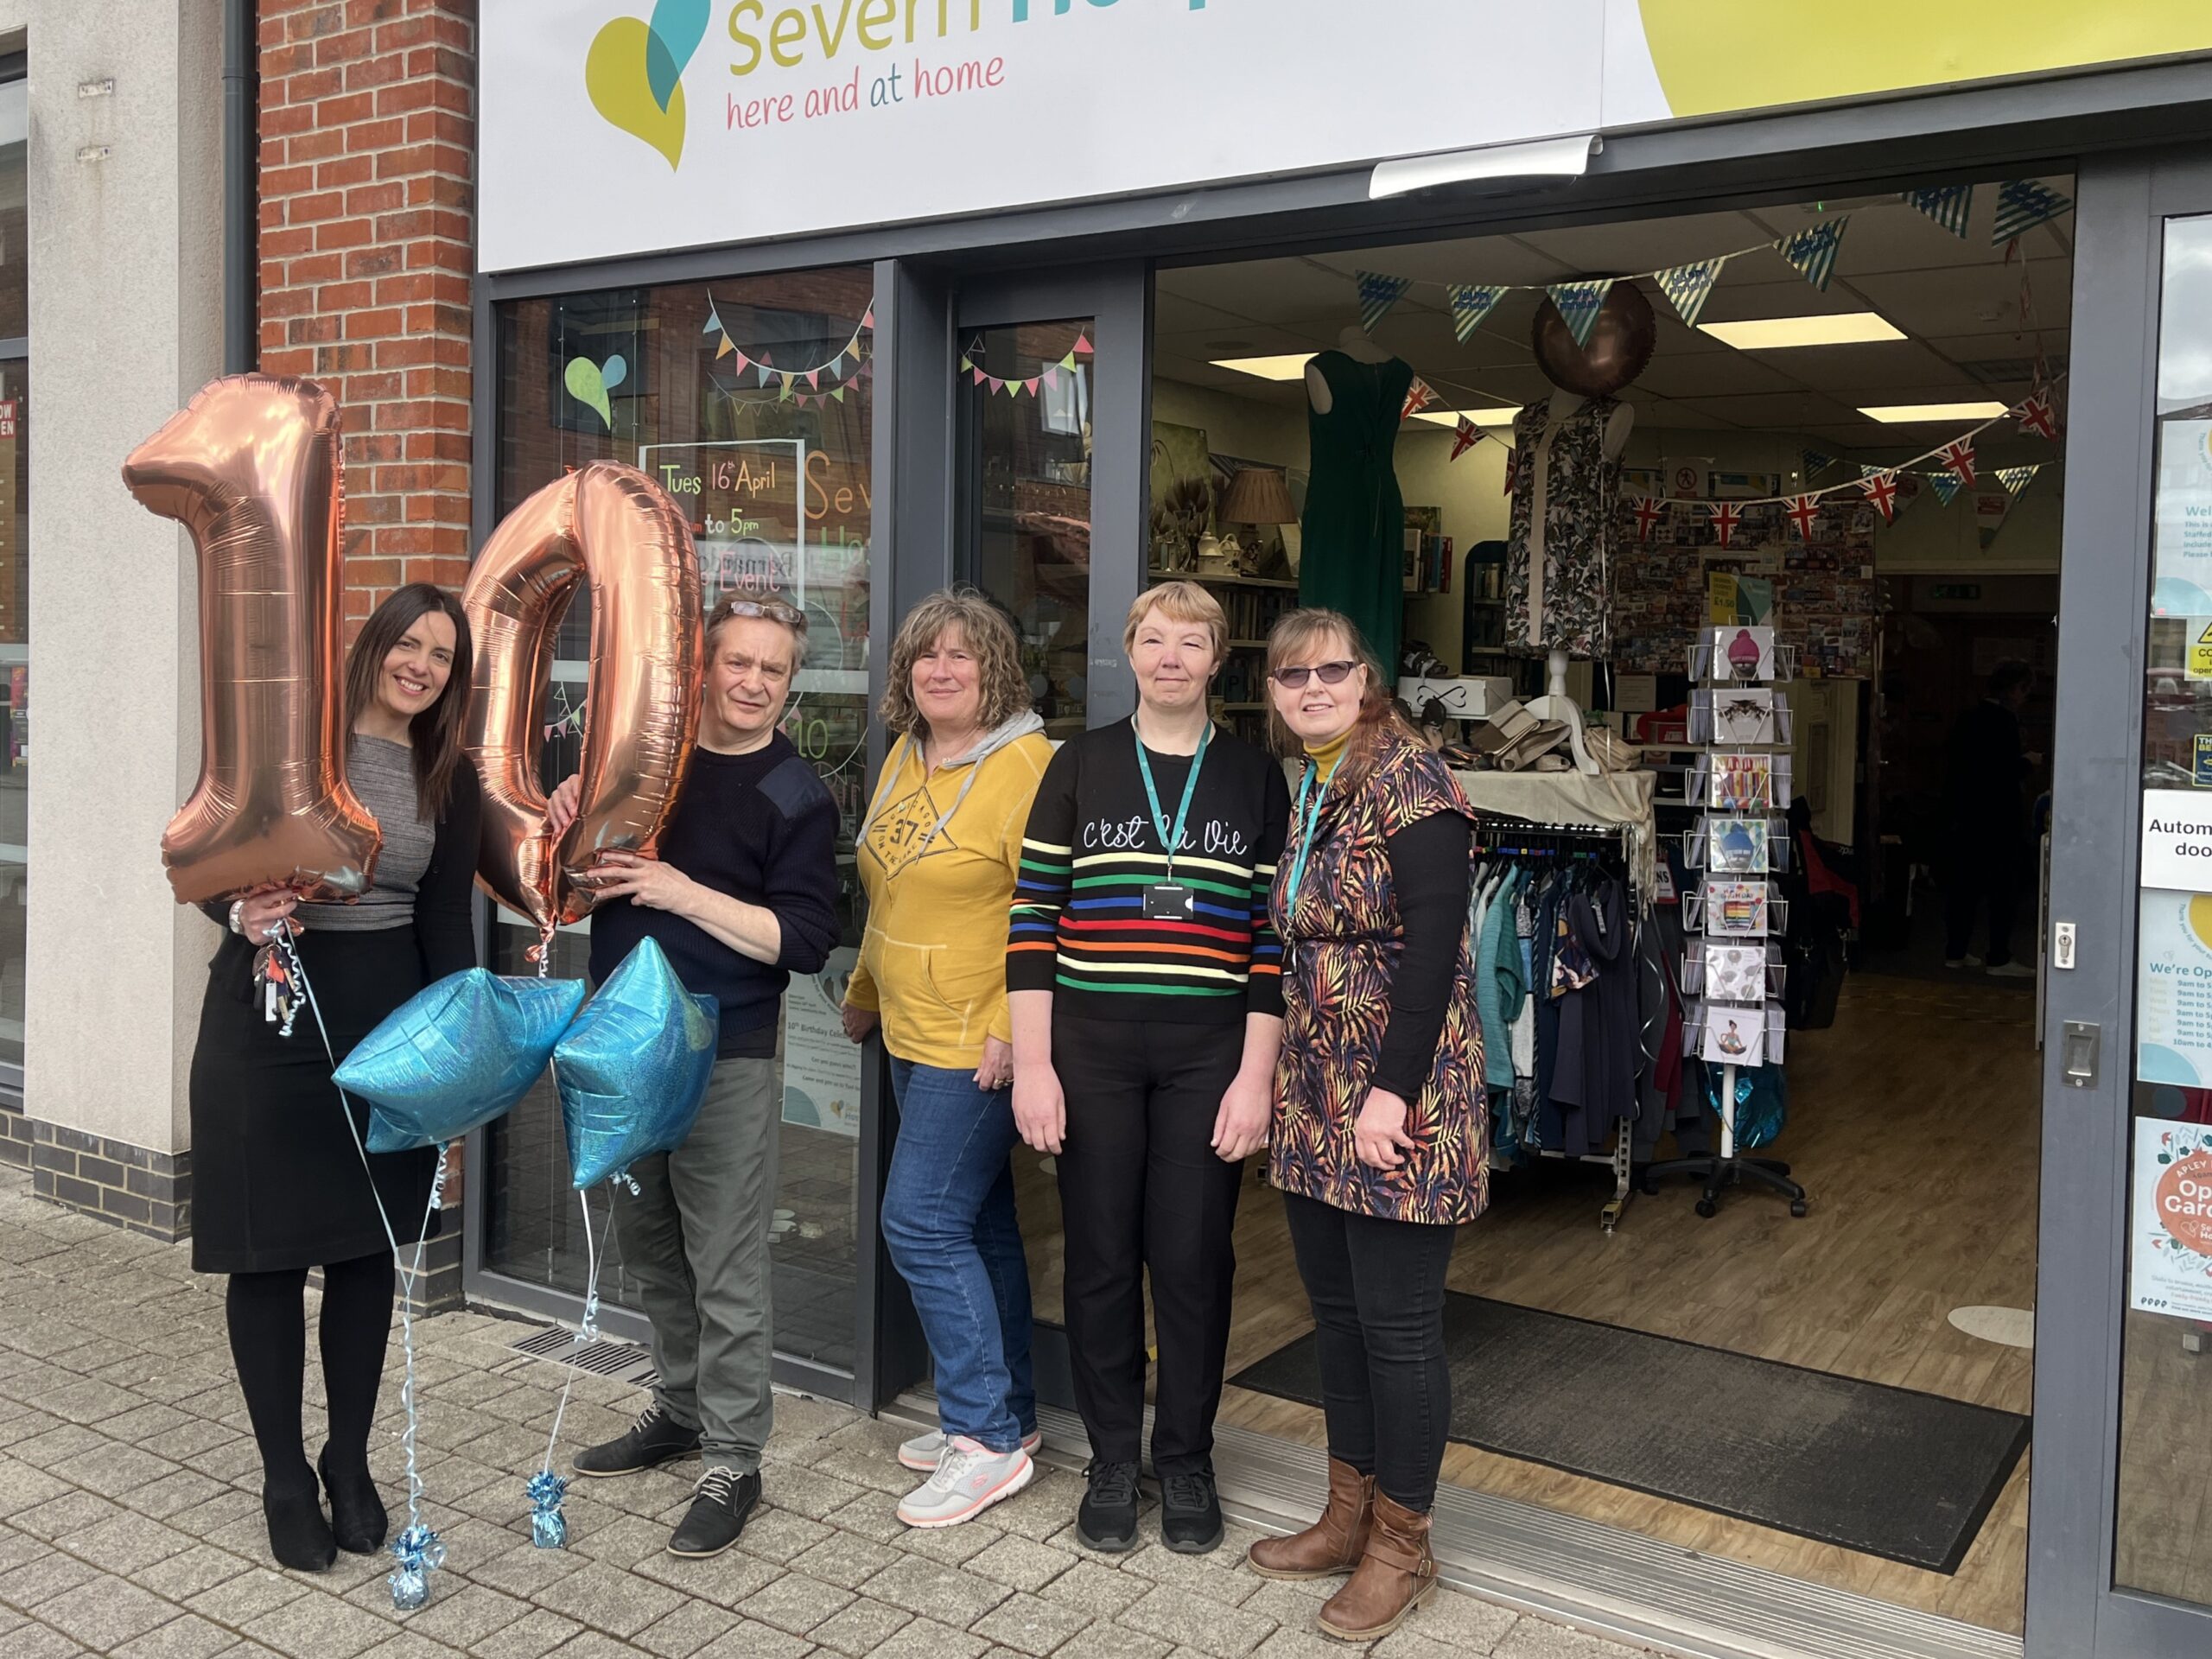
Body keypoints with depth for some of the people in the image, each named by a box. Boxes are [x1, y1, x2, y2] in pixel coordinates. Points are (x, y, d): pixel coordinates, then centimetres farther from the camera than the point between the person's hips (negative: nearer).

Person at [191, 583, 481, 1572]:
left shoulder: (452, 781, 5)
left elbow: (446, 925, 6)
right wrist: (243, 914, -24)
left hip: (386, 1024, 3)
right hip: (271, 1019, -3)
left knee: (369, 1247, 10)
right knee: (269, 1251, 4)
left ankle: (350, 1462, 28)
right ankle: (285, 1480, 20)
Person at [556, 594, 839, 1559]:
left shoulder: (796, 796, -6)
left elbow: (805, 942, -14)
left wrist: (684, 893, -21)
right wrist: (569, 820, -6)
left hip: (725, 1061, -6)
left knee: (726, 1270, -2)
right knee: (647, 1247, 18)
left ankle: (732, 1462, 10)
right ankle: (682, 1410, 35)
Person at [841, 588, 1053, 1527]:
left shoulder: (1027, 766, -15)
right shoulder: (906, 756, 11)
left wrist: (1013, 1029, -23)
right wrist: (865, 993, 26)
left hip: (979, 1045, -8)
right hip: (913, 1036, 8)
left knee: (923, 1220, -8)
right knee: (978, 1222, 14)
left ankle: (988, 1438, 3)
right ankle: (1006, 1413, 26)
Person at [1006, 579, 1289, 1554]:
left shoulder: (1255, 779, 5)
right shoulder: (1079, 767, 4)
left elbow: (1274, 935, 2)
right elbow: (1033, 918, 2)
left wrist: (1256, 1076, -4)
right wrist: (1032, 1064, -5)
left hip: (1209, 1054, 0)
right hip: (1090, 1048, 0)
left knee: (1194, 1258, 5)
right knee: (1100, 1256, 8)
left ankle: (1186, 1458, 25)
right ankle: (1112, 1459, 25)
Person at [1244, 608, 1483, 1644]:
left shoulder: (1406, 779, -12)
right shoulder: (1302, 791, 12)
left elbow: (1433, 942, -19)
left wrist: (1394, 1089, -22)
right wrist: (1281, 1078, 11)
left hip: (1398, 1104, -8)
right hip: (1316, 1104, 8)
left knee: (1397, 1323, 3)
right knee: (1336, 1310, 16)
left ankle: (1402, 1546, 19)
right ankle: (1350, 1516, 30)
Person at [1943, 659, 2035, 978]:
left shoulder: (1966, 720, 11)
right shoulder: (2004, 721, -13)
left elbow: (1952, 768, 15)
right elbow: (2008, 771, -19)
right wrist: (2026, 762, -1)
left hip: (1966, 817, 8)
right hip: (1998, 819, -8)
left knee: (1963, 884, 10)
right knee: (2004, 889, -2)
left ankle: (1955, 952, 14)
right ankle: (1999, 958, -1)